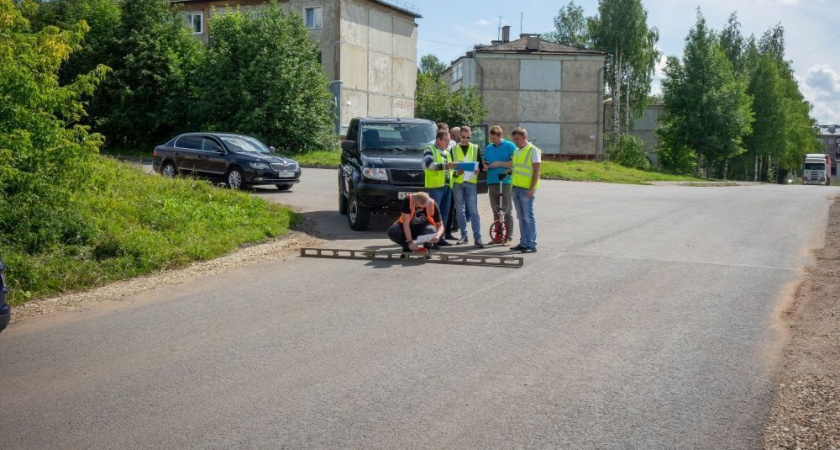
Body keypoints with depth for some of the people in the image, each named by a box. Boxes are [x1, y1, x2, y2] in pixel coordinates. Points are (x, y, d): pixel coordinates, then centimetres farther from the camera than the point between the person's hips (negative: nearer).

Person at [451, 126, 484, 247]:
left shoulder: (475, 148, 10)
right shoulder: (454, 149, 10)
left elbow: (481, 164, 10)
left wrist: (478, 170, -12)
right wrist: (455, 173, -12)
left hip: (471, 183, -1)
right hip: (457, 183, 2)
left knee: (473, 211, -6)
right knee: (460, 211, 5)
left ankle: (477, 237, -8)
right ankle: (464, 235, 14)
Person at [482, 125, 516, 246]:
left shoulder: (509, 146, -1)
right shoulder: (488, 148, 17)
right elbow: (485, 164, 25)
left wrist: (499, 163, -14)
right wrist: (485, 166, 1)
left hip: (505, 182, -6)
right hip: (492, 182, 6)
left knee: (507, 211, -5)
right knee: (495, 211, 9)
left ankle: (508, 237, -3)